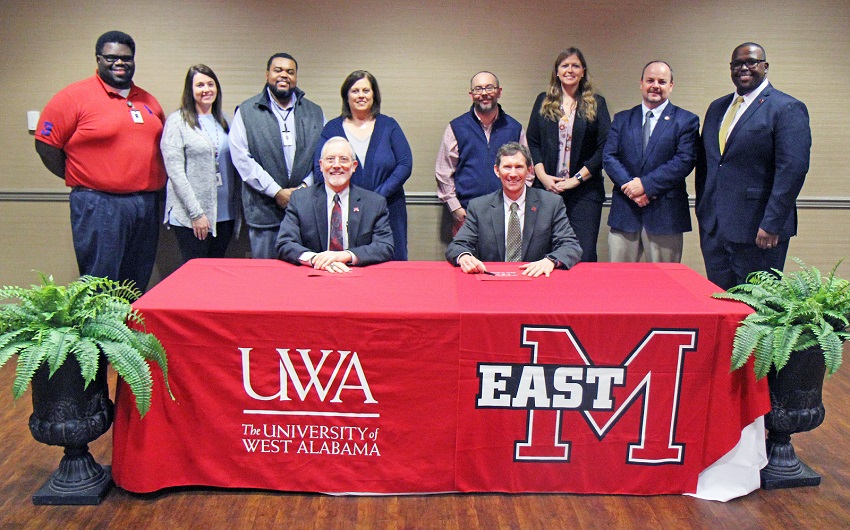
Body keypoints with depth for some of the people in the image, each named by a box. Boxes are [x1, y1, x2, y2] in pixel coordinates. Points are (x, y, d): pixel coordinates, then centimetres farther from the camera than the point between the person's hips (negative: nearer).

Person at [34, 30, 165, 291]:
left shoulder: (147, 101, 14)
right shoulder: (74, 96, -4)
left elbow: (162, 141, 24)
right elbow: (46, 145, -4)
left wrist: (153, 181, 12)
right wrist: (79, 179, -3)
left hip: (147, 206, 6)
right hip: (99, 206, -6)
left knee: (137, 289, 14)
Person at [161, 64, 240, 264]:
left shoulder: (222, 121, 12)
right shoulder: (177, 121, -4)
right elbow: (175, 171, -10)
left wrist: (236, 208, 8)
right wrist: (196, 213, -14)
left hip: (224, 215, 5)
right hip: (190, 217, -5)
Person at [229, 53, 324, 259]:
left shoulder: (314, 112, 13)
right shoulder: (246, 112, 5)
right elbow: (241, 158, -3)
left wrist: (306, 186, -7)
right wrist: (276, 192, -9)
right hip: (264, 210, -1)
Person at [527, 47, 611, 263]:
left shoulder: (596, 104, 8)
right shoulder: (543, 101, 13)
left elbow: (604, 148, 0)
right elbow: (532, 142, 8)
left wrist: (576, 179, -9)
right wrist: (543, 176, -6)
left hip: (584, 190, -1)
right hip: (547, 189, 2)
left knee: (584, 256, -5)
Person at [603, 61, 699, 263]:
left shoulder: (686, 121, 4)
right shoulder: (622, 119, 14)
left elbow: (684, 161, -8)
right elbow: (608, 157, 3)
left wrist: (646, 184, -16)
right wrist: (630, 185, -13)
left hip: (665, 214, -2)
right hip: (624, 212, 2)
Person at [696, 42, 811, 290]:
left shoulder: (787, 108, -6)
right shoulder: (717, 107, 15)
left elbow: (793, 169, -15)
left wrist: (772, 225, -20)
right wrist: (703, 213, 13)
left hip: (757, 231, -6)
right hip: (713, 228, 6)